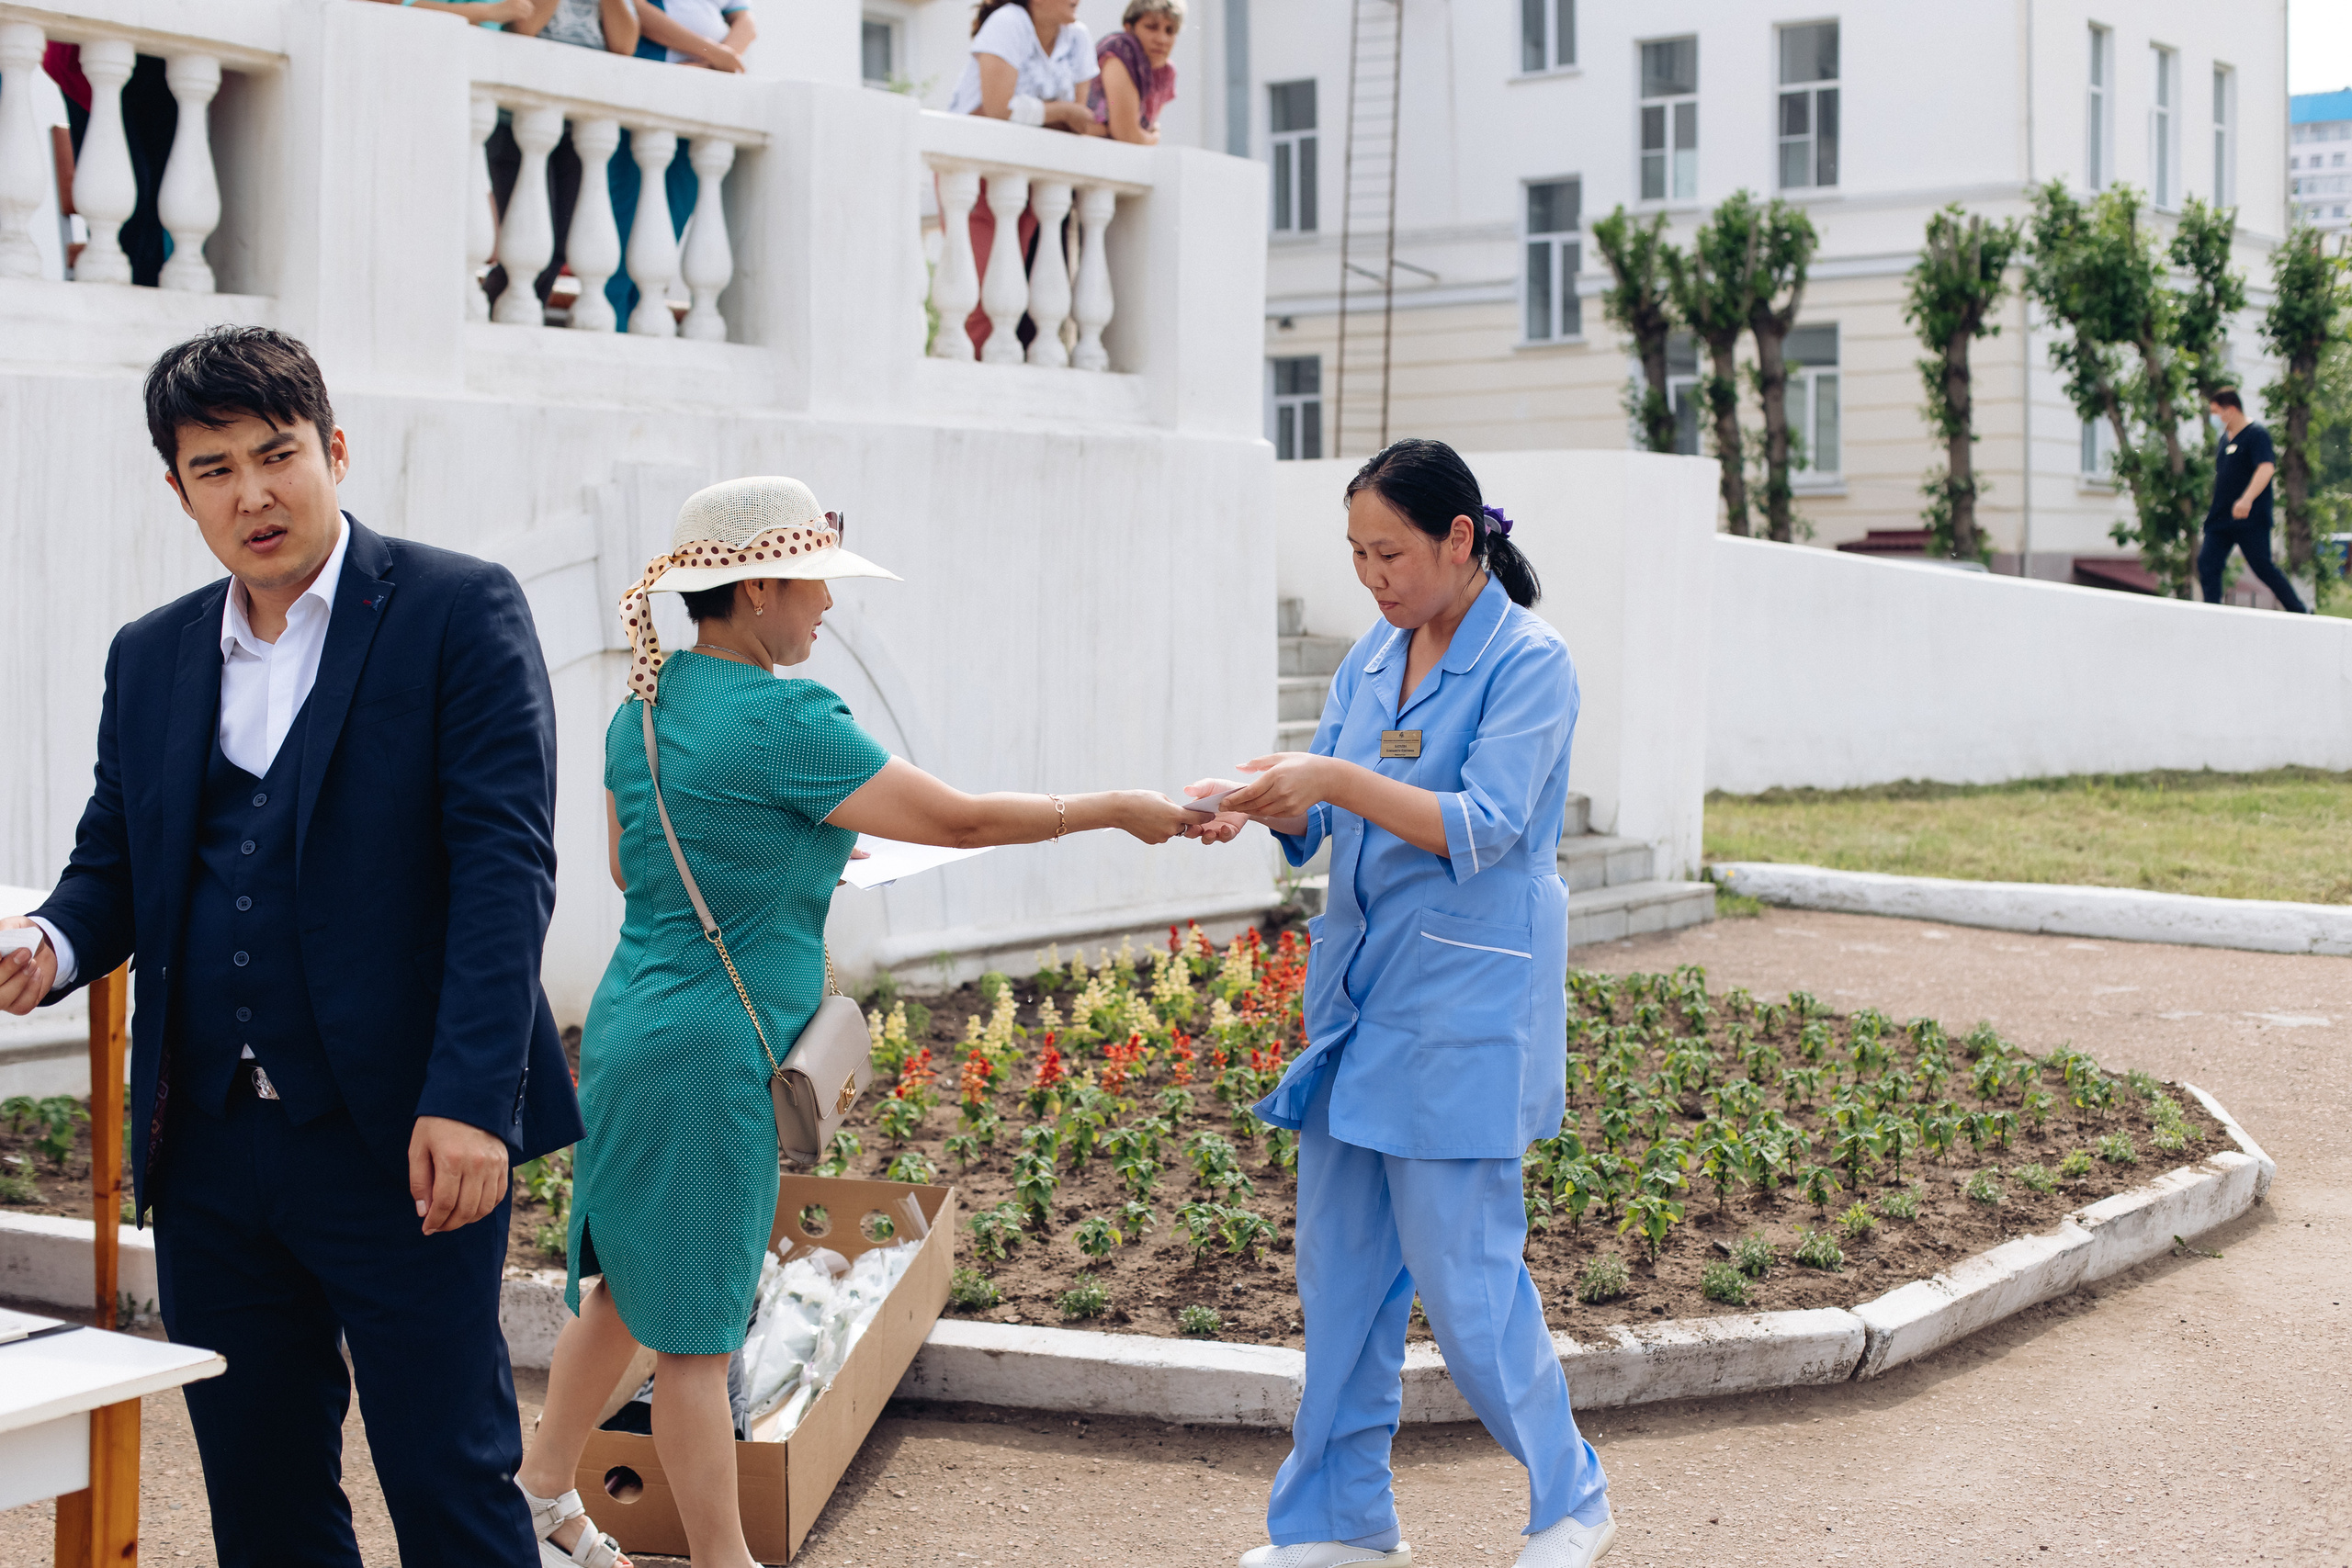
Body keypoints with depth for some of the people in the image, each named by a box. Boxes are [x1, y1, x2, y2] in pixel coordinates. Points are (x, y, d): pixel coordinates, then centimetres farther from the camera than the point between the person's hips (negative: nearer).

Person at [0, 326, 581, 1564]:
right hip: (208, 1150, 5)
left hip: (400, 1145, -5)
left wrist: (469, 1099, -21)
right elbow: (111, 860, 18)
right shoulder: (149, 657, 13)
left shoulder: (459, 612, -4)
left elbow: (504, 864, -11)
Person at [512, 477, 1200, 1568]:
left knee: (631, 1285, 22)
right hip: (708, 1056, -9)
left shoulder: (646, 703, 7)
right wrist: (1120, 810, -7)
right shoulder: (780, 721, -20)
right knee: (695, 1326, 1)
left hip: (633, 1025, 9)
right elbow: (958, 820, -16)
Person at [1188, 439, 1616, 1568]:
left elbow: (1483, 828, -19)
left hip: (1467, 1005, -7)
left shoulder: (1528, 664, -10)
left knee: (1460, 1273, -3)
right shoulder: (1375, 657, 12)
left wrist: (1339, 780, -27)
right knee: (1339, 1263, 10)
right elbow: (1320, 818, 11)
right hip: (1359, 992, 7)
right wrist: (1249, 800, -9)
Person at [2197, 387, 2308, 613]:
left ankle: (2299, 613, 8)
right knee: (2206, 563, -3)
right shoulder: (2226, 437, 15)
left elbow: (2266, 469, -26)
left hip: (2251, 519, -8)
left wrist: (2247, 499, -39)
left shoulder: (2257, 435, -11)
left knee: (2262, 567, -5)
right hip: (2220, 518, 8)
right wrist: (2215, 508, 26)